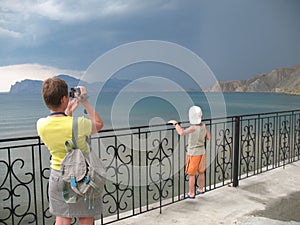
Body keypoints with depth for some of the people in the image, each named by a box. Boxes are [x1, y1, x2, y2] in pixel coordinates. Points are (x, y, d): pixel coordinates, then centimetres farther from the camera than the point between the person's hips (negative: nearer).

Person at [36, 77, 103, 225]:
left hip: (57, 176, 4)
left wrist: (67, 113, 12)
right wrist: (85, 102, -3)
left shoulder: (41, 125, -12)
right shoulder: (78, 124, -26)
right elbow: (99, 124, -5)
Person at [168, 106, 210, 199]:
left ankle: (191, 193, 15)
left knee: (191, 174, 5)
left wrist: (175, 123, -27)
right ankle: (201, 189, 38)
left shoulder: (193, 128, -27)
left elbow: (181, 132, -39)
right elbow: (208, 137, 8)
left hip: (193, 154, -7)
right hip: (202, 152, 7)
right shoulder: (204, 126, -6)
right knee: (201, 172, 21)